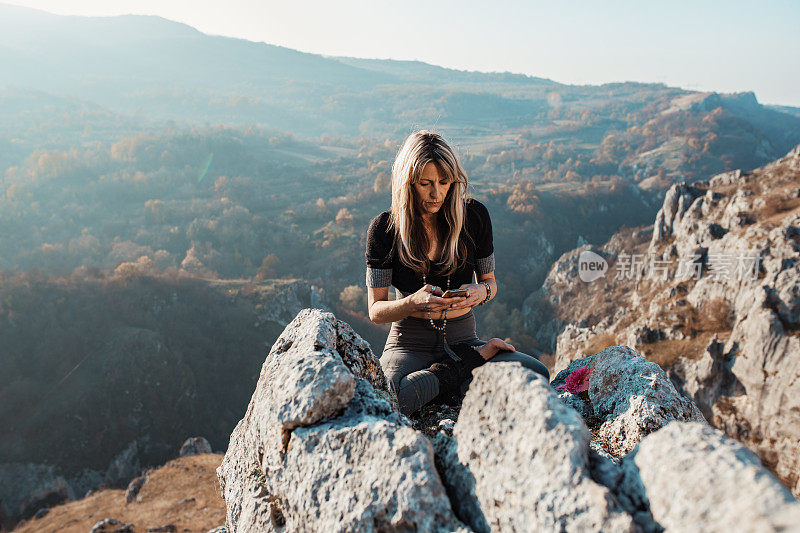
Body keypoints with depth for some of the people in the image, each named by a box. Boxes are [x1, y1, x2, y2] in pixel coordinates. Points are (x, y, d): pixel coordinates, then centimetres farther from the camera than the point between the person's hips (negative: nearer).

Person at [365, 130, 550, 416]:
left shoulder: (474, 215, -2)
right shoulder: (384, 228, -8)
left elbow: (490, 282, 10)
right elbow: (375, 311, -6)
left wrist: (481, 292, -15)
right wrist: (413, 303, -27)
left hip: (463, 339, 2)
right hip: (409, 344, -1)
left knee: (537, 375, -24)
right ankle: (468, 366, -13)